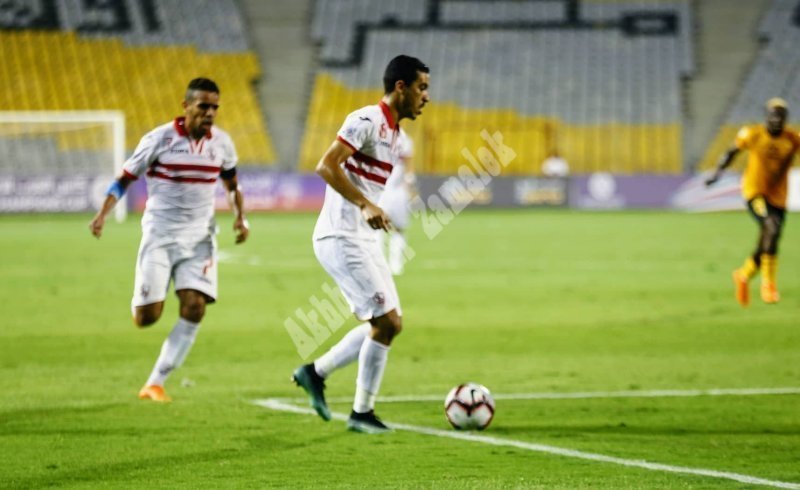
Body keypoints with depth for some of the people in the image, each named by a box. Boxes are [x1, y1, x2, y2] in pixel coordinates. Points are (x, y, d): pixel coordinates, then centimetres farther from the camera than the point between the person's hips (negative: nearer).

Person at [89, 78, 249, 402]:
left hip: (200, 237, 3)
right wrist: (103, 213, -16)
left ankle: (155, 383, -5)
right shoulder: (160, 139, -9)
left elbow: (232, 184, 19)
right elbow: (125, 178, -3)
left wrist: (240, 217, 3)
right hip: (159, 235, -3)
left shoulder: (221, 143, 2)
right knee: (147, 317, -9)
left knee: (195, 307, -14)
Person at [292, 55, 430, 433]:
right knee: (386, 321, -9)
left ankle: (316, 373, 17)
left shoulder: (392, 132, 16)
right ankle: (362, 413, 1)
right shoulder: (367, 121, -13)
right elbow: (327, 165, -23)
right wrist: (365, 205, -29)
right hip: (341, 239, -10)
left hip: (363, 241, 10)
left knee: (390, 323, 10)